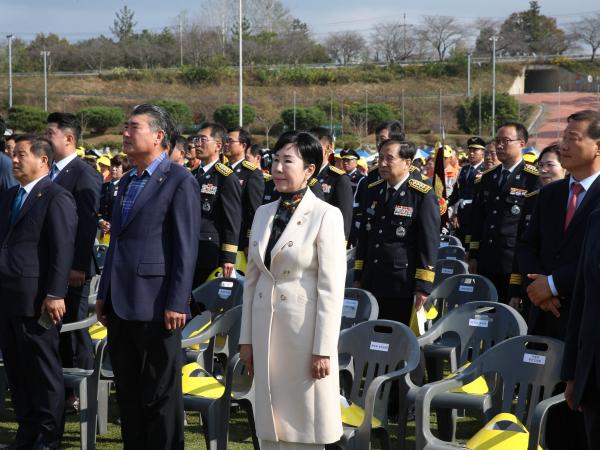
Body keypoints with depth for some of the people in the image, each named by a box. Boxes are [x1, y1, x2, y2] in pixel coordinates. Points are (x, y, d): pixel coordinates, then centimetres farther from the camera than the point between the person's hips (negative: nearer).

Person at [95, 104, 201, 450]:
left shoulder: (180, 181, -8)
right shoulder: (127, 182, 16)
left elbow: (186, 248, -13)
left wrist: (176, 304, -17)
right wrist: (104, 294, 14)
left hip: (155, 305, -8)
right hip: (121, 304, 8)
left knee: (161, 394, 2)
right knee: (128, 392, 14)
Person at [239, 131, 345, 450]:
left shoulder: (326, 215, -8)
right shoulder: (263, 213, 9)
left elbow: (331, 289, -12)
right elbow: (252, 279, 12)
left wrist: (324, 350, -14)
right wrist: (246, 338, 9)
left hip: (304, 329, -5)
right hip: (266, 329, 5)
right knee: (270, 424, 10)